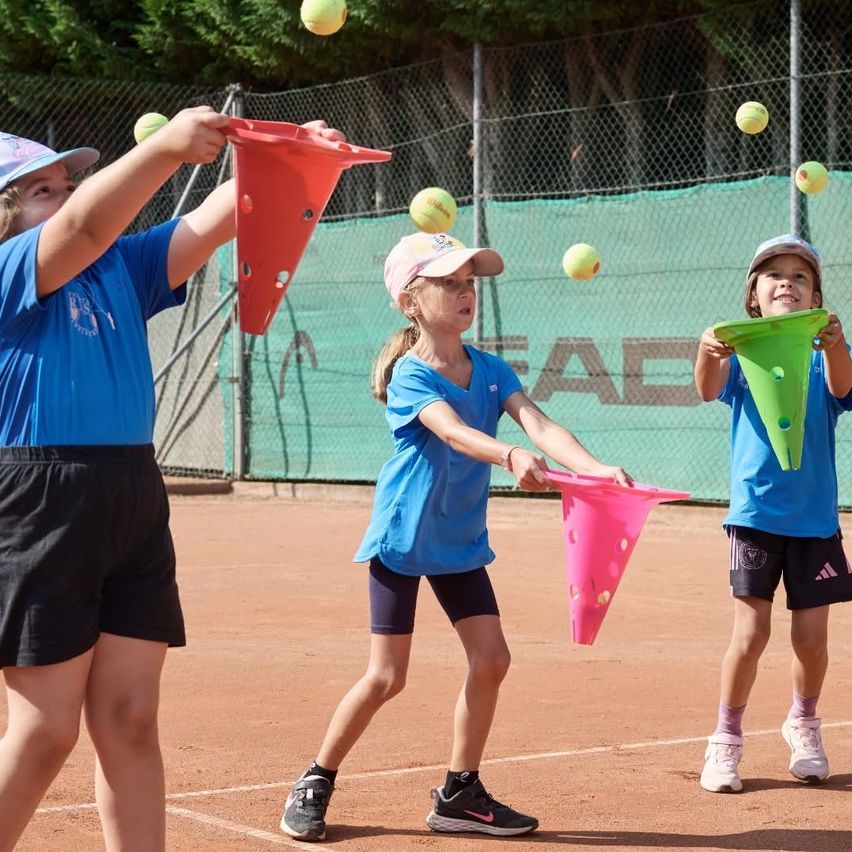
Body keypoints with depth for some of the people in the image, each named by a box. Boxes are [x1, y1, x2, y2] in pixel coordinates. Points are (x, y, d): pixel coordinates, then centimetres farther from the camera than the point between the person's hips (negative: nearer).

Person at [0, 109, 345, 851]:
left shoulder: (121, 268, 16)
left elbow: (216, 220, 6)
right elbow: (84, 226, -23)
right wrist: (163, 147, -37)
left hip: (135, 500, 7)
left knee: (129, 722, 7)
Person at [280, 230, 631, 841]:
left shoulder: (491, 370, 1)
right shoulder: (409, 375, -17)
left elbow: (539, 424, -14)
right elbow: (452, 431, -35)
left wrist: (594, 467, -32)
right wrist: (510, 456, -54)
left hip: (460, 540, 6)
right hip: (402, 537, -6)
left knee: (491, 659, 0)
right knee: (387, 676, -4)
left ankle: (460, 795, 14)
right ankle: (315, 784, 14)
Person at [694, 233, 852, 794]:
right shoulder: (743, 353, -1)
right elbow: (709, 389, -21)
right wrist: (708, 353, -44)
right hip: (755, 514, -1)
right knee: (751, 633, -6)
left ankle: (803, 724, 31)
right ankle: (726, 740, 11)